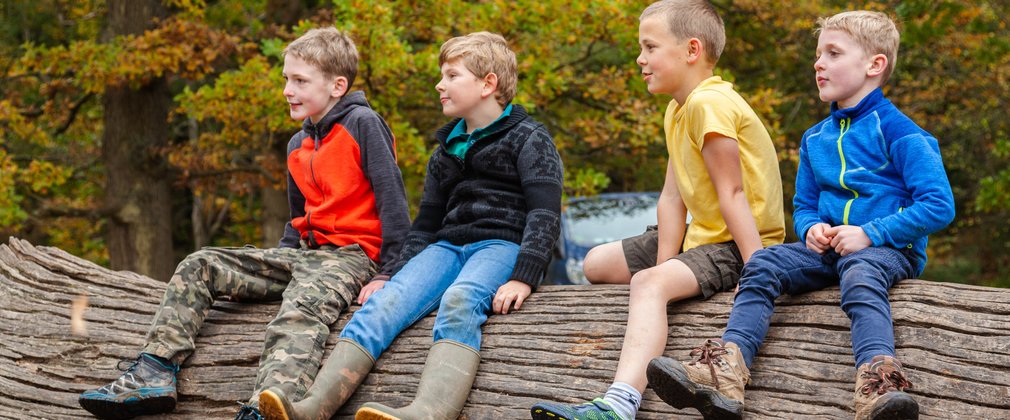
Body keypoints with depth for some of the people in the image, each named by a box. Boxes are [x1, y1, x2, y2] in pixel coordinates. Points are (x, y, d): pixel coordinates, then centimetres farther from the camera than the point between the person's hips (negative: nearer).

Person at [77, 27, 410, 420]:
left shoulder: (363, 124, -7)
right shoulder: (298, 145, 18)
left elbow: (393, 202, -11)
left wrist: (388, 275, -15)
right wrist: (275, 266, 14)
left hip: (355, 254, -9)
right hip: (308, 252, 9)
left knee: (300, 309, -39)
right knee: (199, 266, -1)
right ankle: (154, 374, -13)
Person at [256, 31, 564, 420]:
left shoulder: (528, 138, 4)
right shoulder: (447, 150, 25)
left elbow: (545, 213, -9)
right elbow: (426, 223, 26)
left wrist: (523, 278, -23)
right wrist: (395, 274, 9)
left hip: (502, 244, -6)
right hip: (447, 245, 6)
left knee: (458, 302, -39)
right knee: (384, 303, -23)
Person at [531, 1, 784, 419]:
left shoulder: (708, 102, -20)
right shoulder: (677, 109, 11)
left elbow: (732, 193, -26)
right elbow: (672, 197, 1)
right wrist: (664, 263, -9)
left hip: (739, 243, -11)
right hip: (703, 234, 11)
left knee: (648, 283, -35)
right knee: (597, 264, 17)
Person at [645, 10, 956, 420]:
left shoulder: (898, 132, -5)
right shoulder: (815, 139, 18)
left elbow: (939, 205, -12)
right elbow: (803, 205, 27)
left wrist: (869, 234, -18)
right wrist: (811, 229, 1)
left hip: (889, 248, -6)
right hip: (829, 246, 7)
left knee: (860, 274, -39)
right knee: (762, 264, -17)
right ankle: (726, 371, -35)